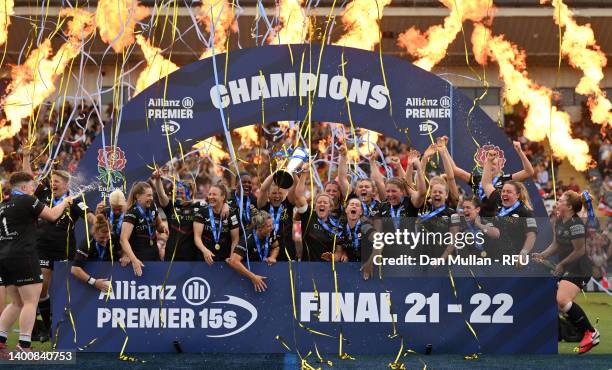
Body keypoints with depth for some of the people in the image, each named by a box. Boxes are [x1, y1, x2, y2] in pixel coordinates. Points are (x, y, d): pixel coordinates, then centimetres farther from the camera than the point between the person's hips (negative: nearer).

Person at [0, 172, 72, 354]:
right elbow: (51, 215, -3)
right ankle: (24, 347, -13)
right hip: (23, 257, -8)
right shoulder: (26, 200, -5)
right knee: (30, 302, -6)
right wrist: (64, 202, 15)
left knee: (16, 303, 16)